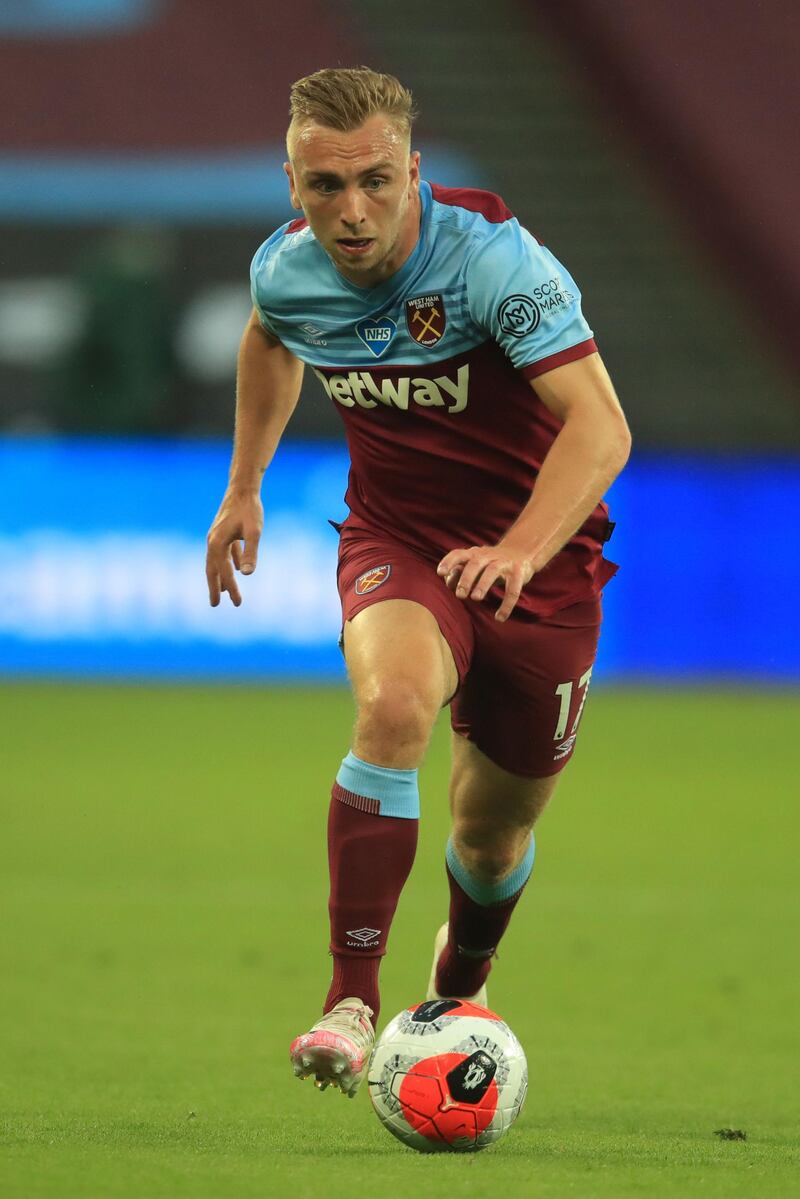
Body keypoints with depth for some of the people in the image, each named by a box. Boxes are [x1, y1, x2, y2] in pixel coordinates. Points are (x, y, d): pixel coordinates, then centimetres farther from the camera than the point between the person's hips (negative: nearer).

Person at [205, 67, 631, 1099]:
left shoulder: (491, 258, -26)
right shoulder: (285, 271, -10)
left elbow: (599, 426, -33)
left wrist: (520, 552, -47)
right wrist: (244, 488, 19)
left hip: (538, 556, -2)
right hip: (394, 540, 2)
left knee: (495, 830, 11)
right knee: (394, 702, -33)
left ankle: (461, 982, 47)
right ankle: (352, 999, -32)